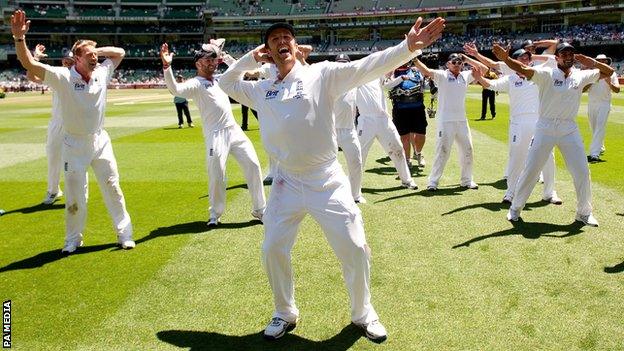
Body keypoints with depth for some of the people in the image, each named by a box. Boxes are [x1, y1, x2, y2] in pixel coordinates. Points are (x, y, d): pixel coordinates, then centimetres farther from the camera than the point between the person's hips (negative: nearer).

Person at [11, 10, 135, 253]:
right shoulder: (63, 77, -14)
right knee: (75, 195, 6)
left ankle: (124, 234, 18)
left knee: (113, 188, 7)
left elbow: (120, 52, 13)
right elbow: (29, 64, -25)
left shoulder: (102, 74, -2)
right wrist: (19, 38, -40)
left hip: (100, 141, 3)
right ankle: (73, 239, 23)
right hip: (74, 144, -3)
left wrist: (98, 50, -2)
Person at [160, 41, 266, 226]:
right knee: (217, 175, -5)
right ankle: (215, 214, 17)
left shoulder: (219, 79, 18)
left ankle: (260, 210, 13)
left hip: (234, 130, 7)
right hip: (216, 135, -6)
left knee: (253, 165, 3)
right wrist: (166, 66, -38)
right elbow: (175, 89, -24)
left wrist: (225, 57, 16)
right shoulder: (195, 83, -4)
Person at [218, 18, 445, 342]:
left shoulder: (322, 74, -3)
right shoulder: (261, 90, 8)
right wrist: (249, 60, 7)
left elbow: (368, 67, -14)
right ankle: (285, 314, 33)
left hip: (326, 181, -3)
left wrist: (408, 48, -28)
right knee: (273, 250, 9)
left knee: (354, 249, 0)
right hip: (286, 183, 3)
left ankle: (362, 313, 26)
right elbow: (226, 84, 23)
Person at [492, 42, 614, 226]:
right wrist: (506, 59, -42)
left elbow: (608, 71, 12)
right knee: (531, 170, 2)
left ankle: (584, 212, 23)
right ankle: (515, 208, 18)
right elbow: (523, 69, -24)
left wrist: (590, 61, -5)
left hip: (569, 130, 4)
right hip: (545, 128, -3)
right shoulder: (547, 74, -9)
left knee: (582, 172, 6)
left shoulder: (581, 76, 3)